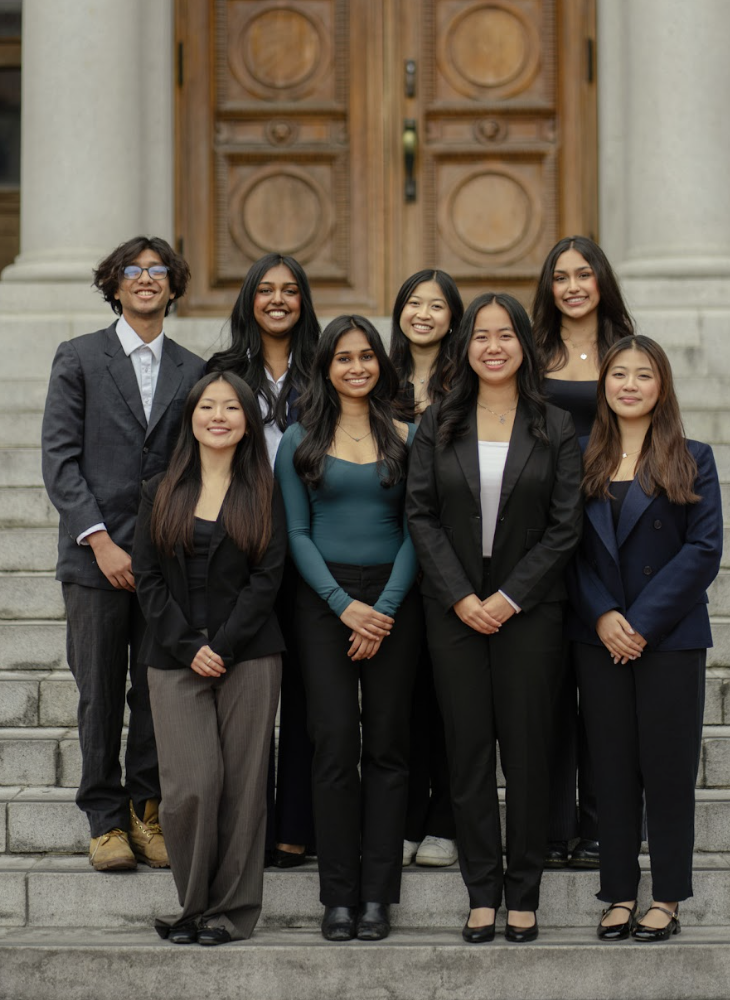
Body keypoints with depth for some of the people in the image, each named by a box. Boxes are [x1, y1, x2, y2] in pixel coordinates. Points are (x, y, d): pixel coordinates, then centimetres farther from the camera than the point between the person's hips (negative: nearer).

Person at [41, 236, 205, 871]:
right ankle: (107, 819, 13)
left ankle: (147, 808, 16)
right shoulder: (79, 359, 3)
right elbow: (60, 460, -3)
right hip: (96, 555, -2)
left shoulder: (191, 372, 11)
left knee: (159, 691, 3)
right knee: (101, 694, 3)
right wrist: (100, 542, -11)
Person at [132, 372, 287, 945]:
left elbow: (268, 577, 0)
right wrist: (187, 646, -7)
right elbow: (148, 578, 5)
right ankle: (195, 903, 7)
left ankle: (233, 910, 7)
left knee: (242, 784, -2)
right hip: (175, 660, 1)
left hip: (249, 656, 0)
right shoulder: (161, 493, 11)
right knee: (190, 786, -11)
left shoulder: (264, 496, 8)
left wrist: (224, 645, -10)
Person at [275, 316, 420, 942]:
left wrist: (384, 608, -9)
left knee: (386, 744, -1)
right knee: (335, 743, -6)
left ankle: (377, 895, 3)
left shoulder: (406, 438, 7)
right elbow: (297, 533, 2)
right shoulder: (300, 441, 7)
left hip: (394, 599, 1)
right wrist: (345, 605, -9)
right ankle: (339, 895, -1)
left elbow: (415, 531, 2)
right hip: (324, 598, 0)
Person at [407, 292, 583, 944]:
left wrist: (510, 597, -10)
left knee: (527, 750, 1)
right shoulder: (438, 425, 5)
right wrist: (462, 598, -9)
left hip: (529, 609, -1)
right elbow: (421, 516, 1)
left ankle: (523, 895, 10)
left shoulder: (555, 428, 2)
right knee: (469, 750, 3)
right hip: (455, 611, 1)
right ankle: (482, 893, 10)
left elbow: (565, 527, -2)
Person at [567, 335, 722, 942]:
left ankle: (668, 898, 10)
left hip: (670, 636, -2)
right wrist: (601, 617, -11)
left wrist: (643, 622, -13)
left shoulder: (692, 460, 1)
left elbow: (704, 550, -6)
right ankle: (620, 895, 13)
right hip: (599, 637, 2)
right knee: (613, 767, 5)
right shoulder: (583, 461, 8)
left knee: (668, 767, 1)